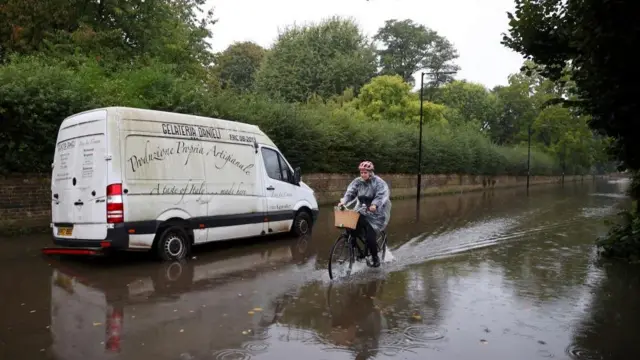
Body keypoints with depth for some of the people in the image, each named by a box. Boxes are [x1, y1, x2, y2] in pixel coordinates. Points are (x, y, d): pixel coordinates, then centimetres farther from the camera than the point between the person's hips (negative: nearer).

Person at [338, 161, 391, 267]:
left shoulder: (378, 182, -12)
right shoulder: (357, 181, 2)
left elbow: (382, 196, -26)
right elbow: (350, 192, -7)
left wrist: (375, 205, -45)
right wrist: (343, 201, -27)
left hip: (375, 214, -5)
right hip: (362, 212, 5)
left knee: (370, 236, -14)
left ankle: (375, 258, 8)